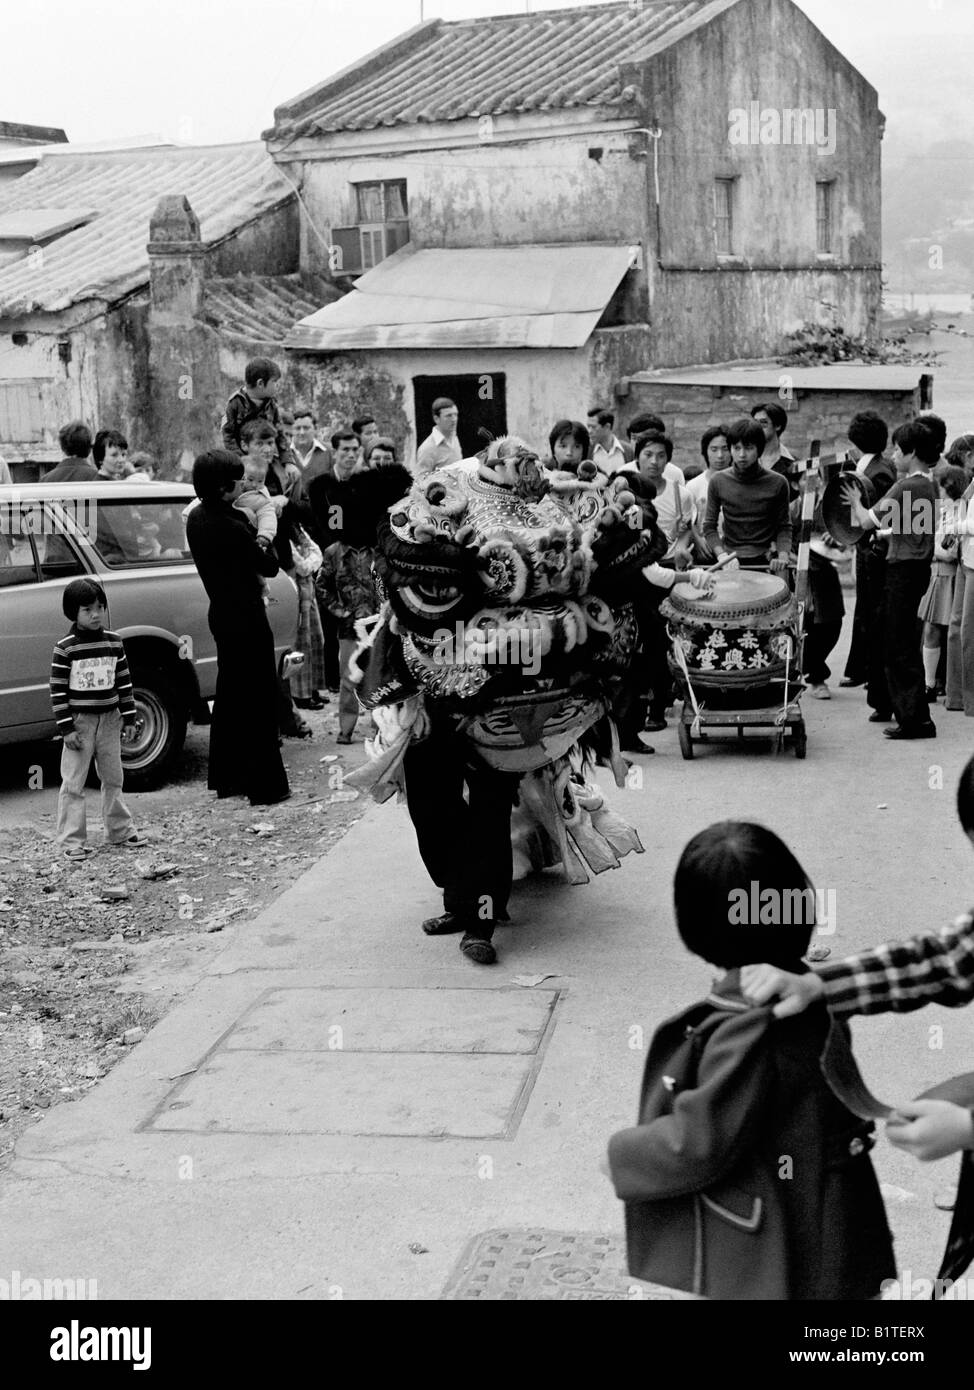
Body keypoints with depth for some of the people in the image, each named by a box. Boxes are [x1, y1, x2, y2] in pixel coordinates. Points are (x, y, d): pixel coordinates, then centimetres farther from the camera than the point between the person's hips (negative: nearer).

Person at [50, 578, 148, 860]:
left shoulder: (114, 642, 3)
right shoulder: (65, 648, -10)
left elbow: (124, 682, 8)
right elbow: (58, 690, -10)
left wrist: (129, 718, 5)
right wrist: (66, 728, -14)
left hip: (109, 720, 5)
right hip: (79, 722, -4)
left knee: (114, 778, 15)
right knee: (73, 783, -1)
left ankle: (120, 830, 27)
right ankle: (72, 840, 3)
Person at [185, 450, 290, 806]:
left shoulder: (196, 518, 1)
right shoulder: (233, 529, -25)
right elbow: (269, 567, -13)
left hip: (221, 614, 9)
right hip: (247, 620, -9)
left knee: (229, 696, 18)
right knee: (260, 700, -1)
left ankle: (225, 777, 25)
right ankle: (265, 786, 3)